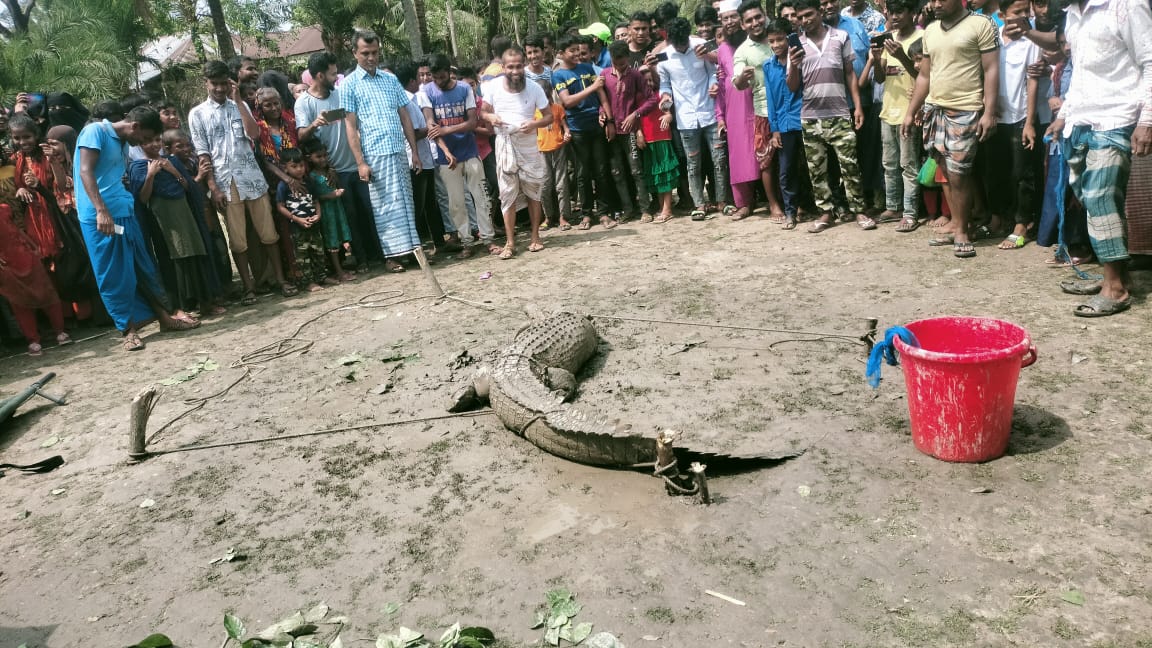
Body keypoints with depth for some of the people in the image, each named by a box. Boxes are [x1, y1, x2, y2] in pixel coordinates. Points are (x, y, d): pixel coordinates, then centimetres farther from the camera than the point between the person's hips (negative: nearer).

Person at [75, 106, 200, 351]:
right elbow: (86, 171, -17)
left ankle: (165, 316, 23)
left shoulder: (122, 142, 19)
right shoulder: (95, 131, -7)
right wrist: (101, 210, -25)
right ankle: (128, 328, 8)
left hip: (125, 214, 8)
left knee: (144, 269, 14)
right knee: (113, 276, -1)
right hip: (100, 217, -8)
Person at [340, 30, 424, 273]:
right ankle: (391, 254, 4)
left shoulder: (391, 79, 12)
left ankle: (409, 246, 17)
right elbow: (350, 126, -4)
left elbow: (405, 117, 13)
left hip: (399, 152, 4)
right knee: (386, 205, -2)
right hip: (375, 155, -4)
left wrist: (415, 151, 8)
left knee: (406, 202, 8)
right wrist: (360, 162, -12)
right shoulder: (349, 84, 0)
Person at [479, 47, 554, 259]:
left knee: (533, 192, 6)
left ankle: (535, 237, 18)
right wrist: (491, 117, -15)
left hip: (528, 145, 0)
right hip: (504, 145, 0)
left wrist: (534, 124, -21)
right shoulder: (493, 86, -4)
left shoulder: (534, 88, -7)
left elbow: (549, 116, -1)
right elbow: (484, 111, 8)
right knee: (508, 194, 1)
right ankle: (510, 243, 5)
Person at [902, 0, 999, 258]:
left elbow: (991, 71, -7)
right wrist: (910, 113, 15)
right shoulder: (930, 31, 14)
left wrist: (989, 112, -15)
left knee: (958, 174, -5)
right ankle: (955, 223, 19)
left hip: (965, 111, -6)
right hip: (934, 109, 6)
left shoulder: (980, 25, -4)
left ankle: (961, 230, 8)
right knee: (947, 171, 9)